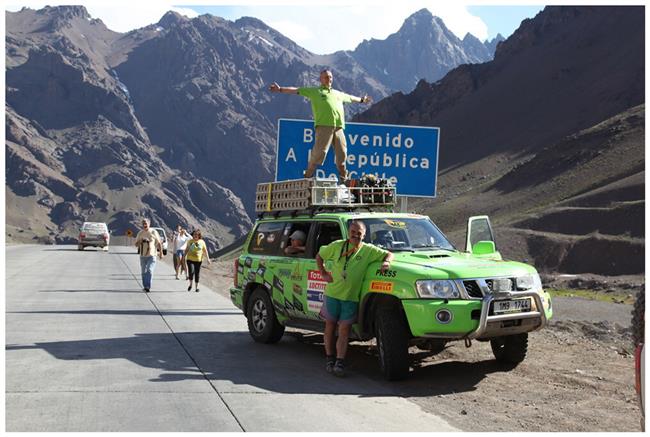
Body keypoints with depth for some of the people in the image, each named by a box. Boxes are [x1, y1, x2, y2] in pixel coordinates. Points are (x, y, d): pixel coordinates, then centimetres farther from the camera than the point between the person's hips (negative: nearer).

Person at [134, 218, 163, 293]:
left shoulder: (153, 232, -2)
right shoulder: (140, 233, 7)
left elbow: (159, 243, 4)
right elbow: (136, 244, 11)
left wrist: (161, 253, 1)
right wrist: (140, 241, -11)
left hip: (152, 255, -4)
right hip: (143, 256, 4)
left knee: (149, 271, -17)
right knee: (143, 272, 9)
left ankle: (148, 286, -19)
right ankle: (145, 286, 22)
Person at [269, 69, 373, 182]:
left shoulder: (338, 93, 29)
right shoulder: (314, 91, 14)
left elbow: (350, 97, 46)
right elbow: (296, 90, 9)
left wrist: (361, 100, 58)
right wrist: (280, 89, 1)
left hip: (339, 127, 5)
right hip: (324, 126, -5)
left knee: (342, 153, 5)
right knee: (319, 152, -12)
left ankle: (343, 179, 17)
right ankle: (308, 176, -3)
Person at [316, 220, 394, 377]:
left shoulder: (369, 250, 2)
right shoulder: (337, 246, 3)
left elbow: (389, 254, 6)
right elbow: (319, 256, 15)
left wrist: (386, 262, -16)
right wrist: (323, 274, 5)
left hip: (351, 297, -1)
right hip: (332, 293, 1)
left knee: (344, 330, -3)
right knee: (330, 327, 7)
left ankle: (340, 362, -3)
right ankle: (329, 359, 18)